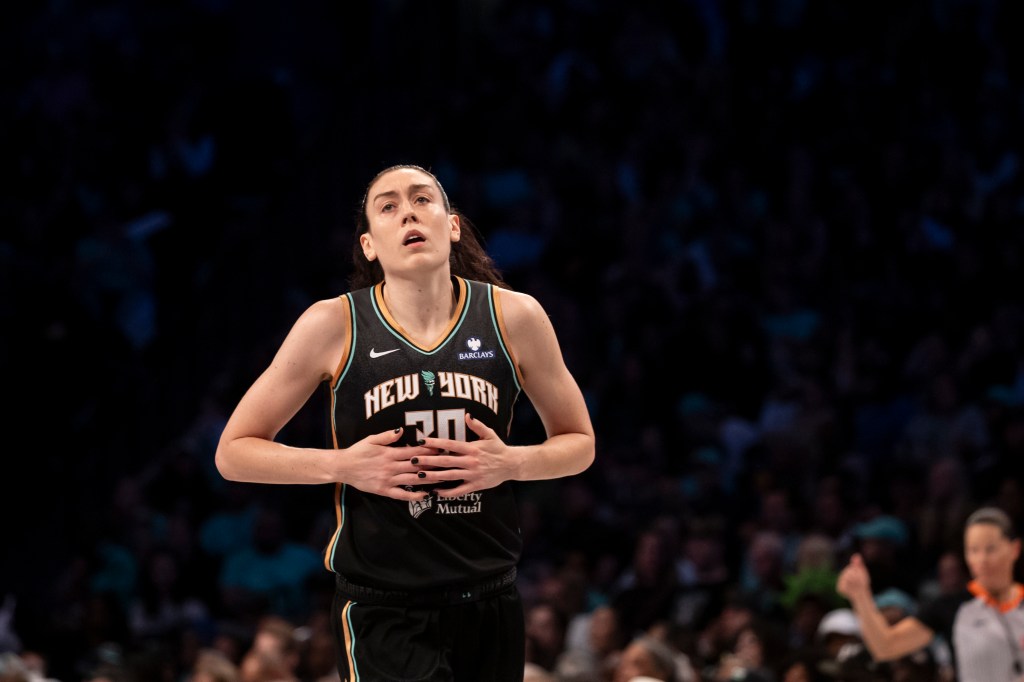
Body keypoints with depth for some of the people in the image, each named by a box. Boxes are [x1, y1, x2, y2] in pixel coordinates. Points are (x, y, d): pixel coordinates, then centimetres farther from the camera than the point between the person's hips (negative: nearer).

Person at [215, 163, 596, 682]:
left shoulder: (514, 317, 1)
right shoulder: (333, 325, -4)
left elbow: (578, 444, 13)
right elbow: (233, 452, 1)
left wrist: (510, 463, -9)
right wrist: (343, 465, -14)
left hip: (490, 603, 3)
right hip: (383, 614, -3)